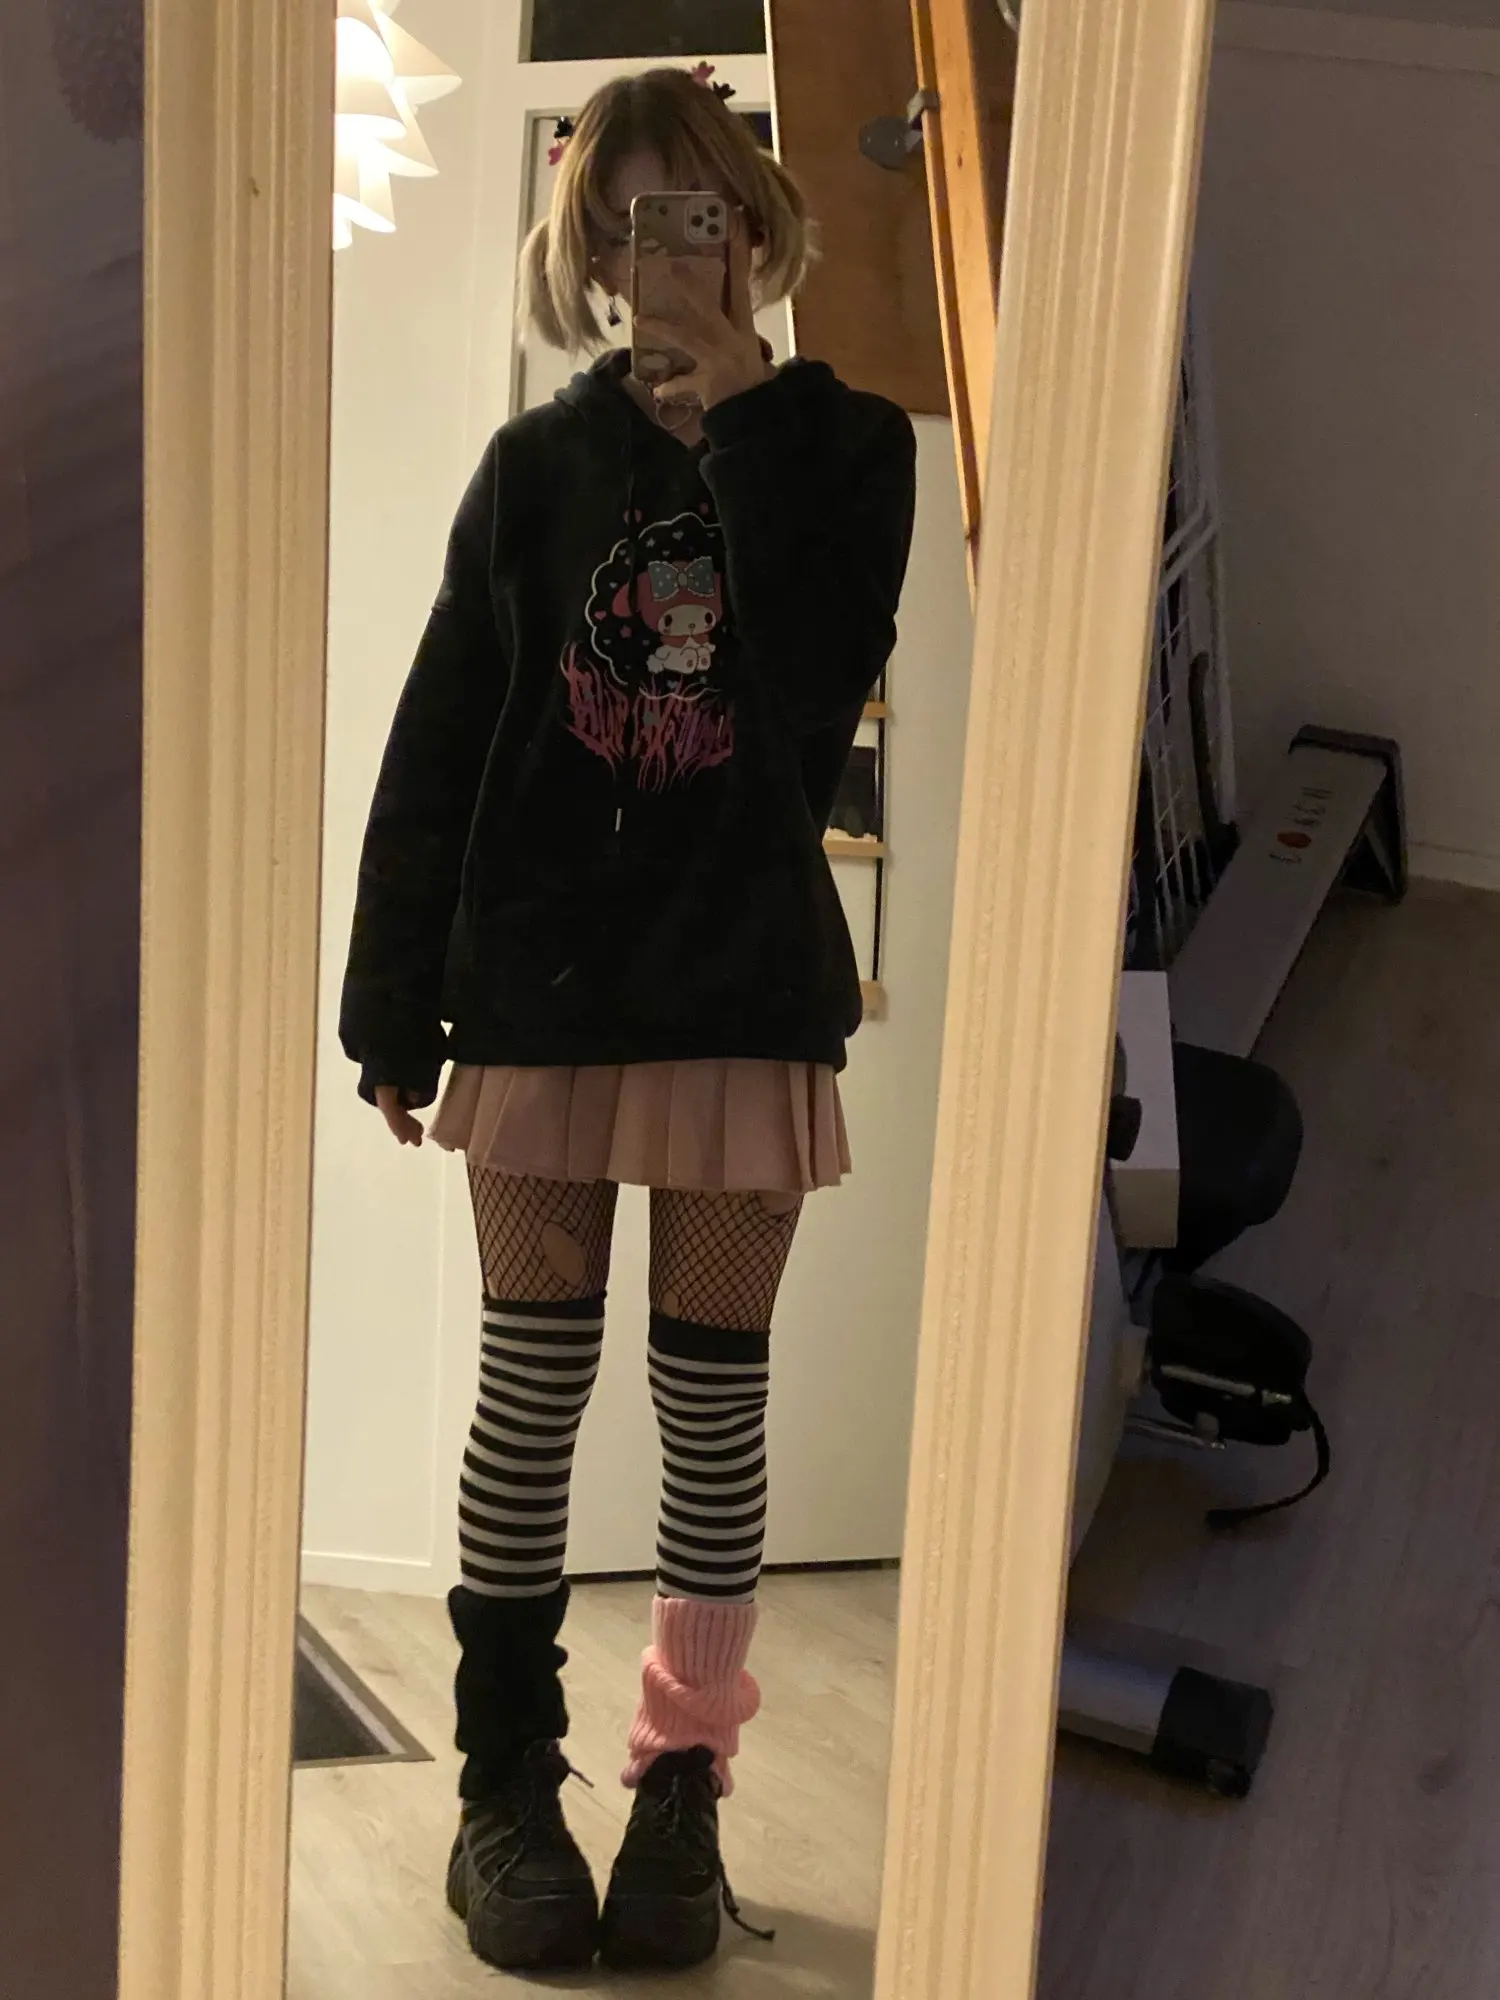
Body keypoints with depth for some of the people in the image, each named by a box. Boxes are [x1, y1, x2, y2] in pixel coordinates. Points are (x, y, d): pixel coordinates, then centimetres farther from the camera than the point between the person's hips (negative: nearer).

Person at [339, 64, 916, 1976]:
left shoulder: (844, 448, 1)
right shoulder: (540, 463, 4)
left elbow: (815, 680, -16)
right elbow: (439, 739, 4)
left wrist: (742, 413, -15)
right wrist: (395, 1006, 2)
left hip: (745, 988, -1)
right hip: (542, 981, 1)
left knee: (712, 1399, 5)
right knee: (532, 1388, 4)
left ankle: (683, 1783, 16)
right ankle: (508, 1783, 15)